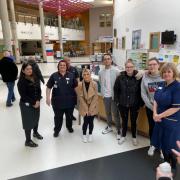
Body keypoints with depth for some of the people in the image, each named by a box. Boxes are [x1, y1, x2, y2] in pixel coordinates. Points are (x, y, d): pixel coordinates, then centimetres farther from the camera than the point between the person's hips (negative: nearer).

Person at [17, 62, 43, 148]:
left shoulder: (35, 78, 2)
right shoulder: (21, 81, -17)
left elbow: (39, 90, 4)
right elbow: (23, 95, -19)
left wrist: (38, 101, -9)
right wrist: (33, 103, -17)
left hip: (36, 103, 6)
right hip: (27, 105, -6)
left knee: (36, 118, 21)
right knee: (28, 121, 4)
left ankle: (35, 132, 47)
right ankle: (28, 141, 20)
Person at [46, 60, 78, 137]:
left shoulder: (71, 75, -2)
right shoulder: (54, 76, -4)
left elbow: (76, 86, 4)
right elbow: (48, 87, -2)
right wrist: (48, 97, -8)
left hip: (69, 100, 2)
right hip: (58, 101, -1)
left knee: (69, 115, 20)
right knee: (58, 117, 10)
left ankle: (69, 126, 45)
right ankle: (56, 130, 32)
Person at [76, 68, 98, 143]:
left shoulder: (94, 84, -12)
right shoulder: (80, 85, -12)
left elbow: (95, 97, -10)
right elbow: (81, 97, -10)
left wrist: (90, 108, -12)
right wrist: (86, 109, -12)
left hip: (93, 106, 0)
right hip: (84, 107, 0)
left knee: (91, 121, 6)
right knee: (86, 121, 0)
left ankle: (90, 134, 30)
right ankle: (84, 135, 25)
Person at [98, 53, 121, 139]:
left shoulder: (116, 71, -8)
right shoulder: (101, 72, 2)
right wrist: (103, 93, 5)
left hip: (114, 95, -3)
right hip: (105, 96, 4)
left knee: (115, 113, 2)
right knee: (108, 112, 17)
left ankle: (118, 130, 15)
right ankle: (109, 126, 35)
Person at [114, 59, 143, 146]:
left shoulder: (139, 77, -13)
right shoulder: (120, 77, -7)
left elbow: (141, 91, -8)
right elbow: (116, 89, 2)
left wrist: (140, 103, -8)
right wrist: (117, 101, 0)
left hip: (134, 104, -1)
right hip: (123, 104, 2)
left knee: (133, 121, 13)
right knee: (124, 120, 17)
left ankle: (134, 137, 34)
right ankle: (123, 136, 36)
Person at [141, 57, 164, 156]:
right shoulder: (145, 77, -5)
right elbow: (143, 94, -3)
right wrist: (151, 106, -7)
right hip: (150, 107, 2)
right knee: (152, 127, 15)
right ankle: (152, 145, 37)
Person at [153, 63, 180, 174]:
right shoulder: (162, 85, 4)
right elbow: (156, 100, 8)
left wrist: (160, 116, -17)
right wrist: (155, 114, -7)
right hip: (160, 120, 7)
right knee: (163, 143, 19)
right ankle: (166, 163, 42)